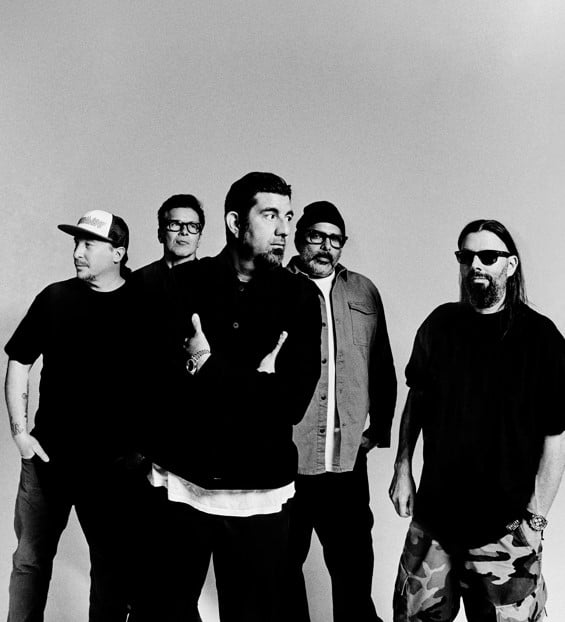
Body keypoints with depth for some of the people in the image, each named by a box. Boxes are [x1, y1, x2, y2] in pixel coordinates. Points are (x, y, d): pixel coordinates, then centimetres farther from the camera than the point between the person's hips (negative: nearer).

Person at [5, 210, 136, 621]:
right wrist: (19, 431, 0)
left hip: (112, 464, -2)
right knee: (31, 558, 13)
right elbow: (19, 362, 6)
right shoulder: (56, 297, 0)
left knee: (112, 562, 12)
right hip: (47, 455, 2)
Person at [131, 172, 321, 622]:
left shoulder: (299, 297, -1)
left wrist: (210, 368, -11)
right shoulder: (184, 284, -1)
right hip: (180, 484, 0)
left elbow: (293, 401, -11)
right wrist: (254, 384, -14)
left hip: (261, 495, 0)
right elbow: (160, 379, -13)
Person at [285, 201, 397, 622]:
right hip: (285, 461, -2)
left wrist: (379, 429, 8)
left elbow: (383, 369, 14)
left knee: (355, 568, 10)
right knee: (285, 564, 11)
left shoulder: (365, 293, 9)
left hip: (348, 460, 2)